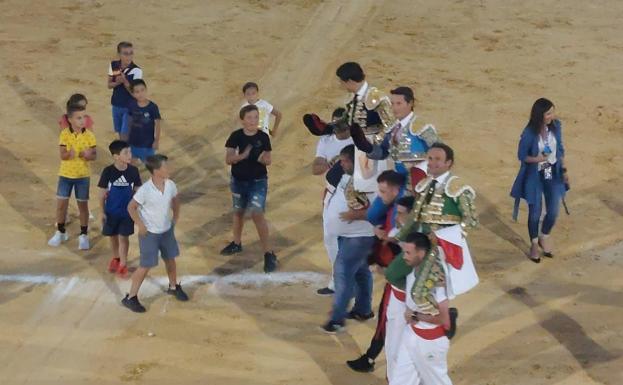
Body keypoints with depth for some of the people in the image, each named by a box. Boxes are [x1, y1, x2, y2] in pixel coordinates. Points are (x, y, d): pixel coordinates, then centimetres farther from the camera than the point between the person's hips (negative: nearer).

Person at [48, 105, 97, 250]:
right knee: (61, 204, 8)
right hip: (65, 174, 1)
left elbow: (94, 155, -6)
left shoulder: (89, 135, -9)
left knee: (83, 205, 7)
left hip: (83, 175, -1)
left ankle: (84, 235, 19)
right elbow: (63, 155, -14)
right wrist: (81, 153, -30)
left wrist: (87, 155, -28)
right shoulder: (65, 134, -9)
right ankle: (60, 232, 27)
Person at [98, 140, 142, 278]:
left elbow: (137, 191, 1)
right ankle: (115, 258, 39)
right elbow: (102, 193, -6)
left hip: (127, 211, 0)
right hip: (111, 211, 0)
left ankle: (123, 264, 14)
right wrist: (102, 212, -3)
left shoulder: (133, 171, -11)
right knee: (113, 236, 17)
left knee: (123, 237, 4)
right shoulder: (108, 172, -15)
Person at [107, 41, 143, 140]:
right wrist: (117, 82, -20)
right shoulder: (113, 65, -3)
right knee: (120, 135, 15)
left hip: (130, 108, -5)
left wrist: (124, 81, -32)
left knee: (125, 136, -7)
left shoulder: (136, 71, -18)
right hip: (116, 105, 5)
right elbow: (109, 85, 3)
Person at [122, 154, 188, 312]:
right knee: (146, 266, -2)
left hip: (167, 231, 6)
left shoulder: (170, 185, -9)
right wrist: (140, 225, -15)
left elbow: (175, 200, 13)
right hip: (149, 233, -6)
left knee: (170, 259, 20)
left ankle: (174, 287, 45)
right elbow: (131, 207, -16)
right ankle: (130, 298, 9)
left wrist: (175, 217, 10)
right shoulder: (145, 190, -26)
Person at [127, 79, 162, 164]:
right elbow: (129, 121, 4)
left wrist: (157, 140, -10)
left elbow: (157, 124, -11)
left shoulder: (153, 107, -19)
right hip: (133, 141, 3)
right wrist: (128, 136, 11)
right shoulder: (131, 105, -10)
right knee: (132, 162, 17)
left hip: (148, 142, -3)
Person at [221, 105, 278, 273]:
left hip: (258, 181, -3)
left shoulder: (263, 137, -9)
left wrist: (263, 159, -26)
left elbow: (268, 160, -2)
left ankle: (269, 254, -7)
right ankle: (237, 243, 44)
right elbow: (228, 159, -12)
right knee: (239, 212, 20)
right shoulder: (236, 136, -9)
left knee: (257, 214, -13)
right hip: (238, 181, 3)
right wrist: (242, 156, -31)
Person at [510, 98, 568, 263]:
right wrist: (537, 159, -29)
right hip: (535, 176, -4)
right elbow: (521, 156, -12)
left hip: (553, 174, 4)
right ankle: (534, 244, 34)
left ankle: (544, 238, 36)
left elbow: (560, 148, 6)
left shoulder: (556, 126, -9)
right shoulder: (529, 133, -23)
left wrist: (564, 169, 6)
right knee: (535, 213, 10)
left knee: (553, 212, 7)